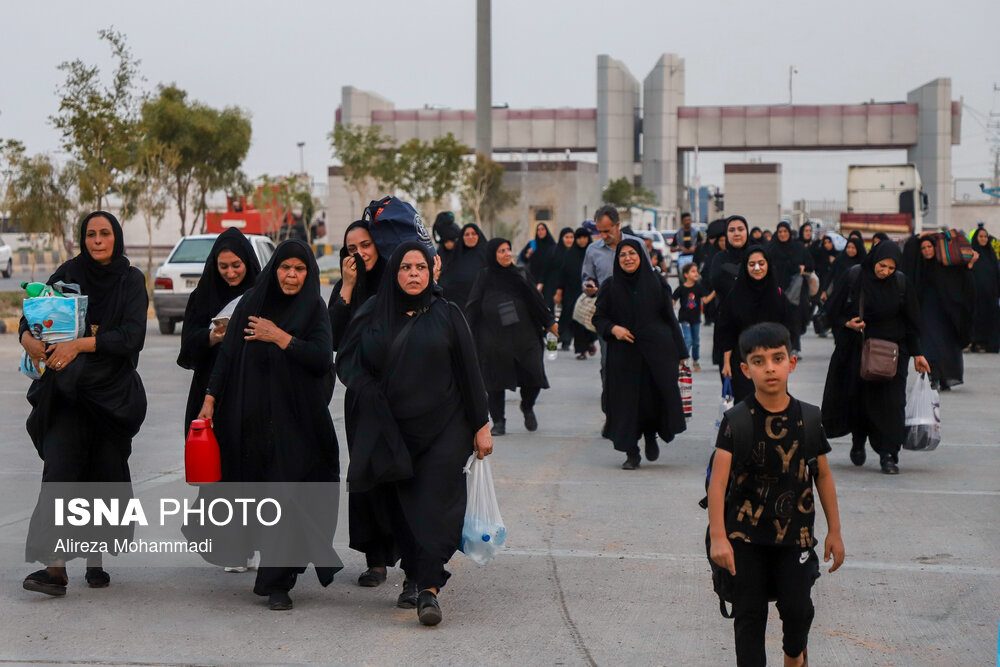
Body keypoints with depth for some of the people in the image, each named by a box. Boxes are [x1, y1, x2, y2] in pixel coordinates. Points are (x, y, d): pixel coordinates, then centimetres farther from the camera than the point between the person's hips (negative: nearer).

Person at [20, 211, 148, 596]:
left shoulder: (131, 281, -1)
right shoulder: (69, 274, 4)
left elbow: (132, 336, -13)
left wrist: (79, 344, -24)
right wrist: (29, 339, -22)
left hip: (112, 391, 0)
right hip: (66, 390, 0)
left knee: (104, 474, 5)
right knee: (58, 470, -13)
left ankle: (94, 560, 21)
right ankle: (55, 567, -18)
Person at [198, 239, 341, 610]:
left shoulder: (314, 310, 2)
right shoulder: (251, 304, 8)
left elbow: (322, 358, -11)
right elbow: (228, 354, 7)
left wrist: (279, 337, -12)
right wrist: (210, 398, -1)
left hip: (296, 420, -2)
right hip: (253, 419, 2)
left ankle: (276, 583, -2)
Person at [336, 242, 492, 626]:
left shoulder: (447, 315, 2)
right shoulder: (372, 316, 8)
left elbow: (469, 371, 1)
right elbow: (347, 361, 8)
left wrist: (481, 425, -2)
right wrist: (370, 392, -11)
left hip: (443, 428, -3)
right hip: (392, 429, 3)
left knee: (434, 505, -10)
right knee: (403, 507, 6)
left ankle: (428, 589, -14)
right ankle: (414, 578, 20)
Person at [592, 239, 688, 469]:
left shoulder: (656, 283, 6)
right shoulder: (610, 286, 6)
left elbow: (669, 317, 6)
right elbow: (598, 317, 9)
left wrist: (679, 351, 3)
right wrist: (613, 329, -13)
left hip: (656, 351, 0)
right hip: (624, 355, 0)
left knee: (657, 396, -5)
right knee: (627, 401, -2)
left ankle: (651, 436, 25)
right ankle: (631, 453, 8)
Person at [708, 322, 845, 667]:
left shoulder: (807, 418, -2)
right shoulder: (736, 420, -10)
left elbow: (823, 475, 7)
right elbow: (718, 479, -15)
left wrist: (834, 531, 9)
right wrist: (718, 536, -22)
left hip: (795, 534, 1)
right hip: (746, 535, -1)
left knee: (798, 608, -1)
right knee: (749, 615, 2)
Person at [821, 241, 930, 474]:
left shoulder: (901, 284, -2)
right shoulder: (853, 278, -6)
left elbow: (912, 321, 4)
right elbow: (832, 309, 1)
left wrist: (917, 353, 2)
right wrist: (847, 323, -18)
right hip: (855, 348, 0)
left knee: (889, 400, -9)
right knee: (855, 398, 7)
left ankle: (888, 454, -7)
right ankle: (858, 442, 33)